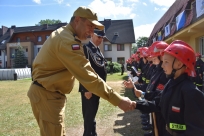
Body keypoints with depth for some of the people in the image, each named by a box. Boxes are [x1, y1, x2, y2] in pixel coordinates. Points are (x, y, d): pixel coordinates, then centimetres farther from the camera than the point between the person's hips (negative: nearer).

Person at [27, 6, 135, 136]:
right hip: (47, 95, -10)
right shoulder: (67, 40, -24)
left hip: (51, 93, 10)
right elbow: (88, 76, -29)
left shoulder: (63, 35, 12)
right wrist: (118, 100, -27)